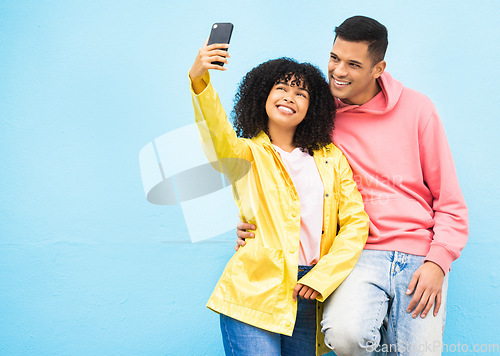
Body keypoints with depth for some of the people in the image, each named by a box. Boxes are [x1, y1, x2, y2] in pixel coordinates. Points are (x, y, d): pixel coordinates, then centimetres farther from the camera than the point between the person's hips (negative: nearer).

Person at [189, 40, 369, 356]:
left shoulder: (331, 158, 13)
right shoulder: (246, 155, 5)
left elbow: (356, 223, 8)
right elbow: (218, 135, -19)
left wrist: (321, 278, -3)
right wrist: (199, 81, -36)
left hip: (309, 295, 4)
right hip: (255, 293, -3)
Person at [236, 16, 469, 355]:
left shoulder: (416, 108, 3)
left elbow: (450, 200, 6)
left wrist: (437, 262, -7)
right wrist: (260, 227, -3)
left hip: (422, 255, 0)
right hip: (362, 252, 0)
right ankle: (377, 329, 6)